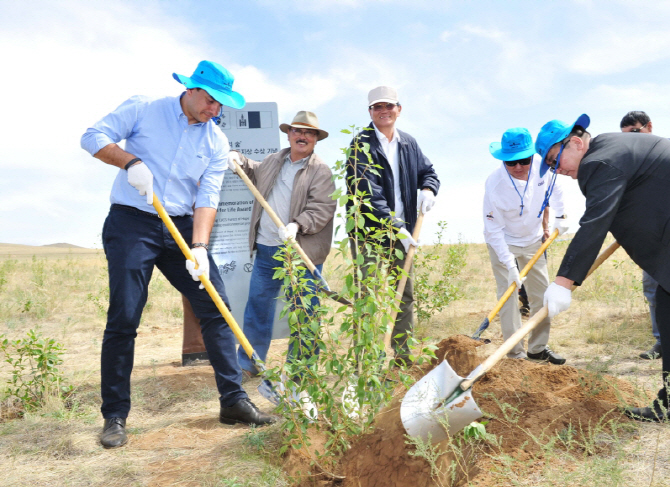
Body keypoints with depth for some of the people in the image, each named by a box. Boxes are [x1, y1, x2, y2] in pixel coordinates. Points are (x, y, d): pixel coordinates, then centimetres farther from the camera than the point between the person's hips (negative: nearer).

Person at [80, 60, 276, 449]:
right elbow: (94, 137, -3)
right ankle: (115, 416, 4)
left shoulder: (217, 142, 6)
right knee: (123, 318, -8)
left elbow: (207, 198, -2)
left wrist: (199, 246, -15)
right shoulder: (142, 110, 0)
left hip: (182, 228, 4)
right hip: (131, 223, -3)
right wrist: (130, 161, -20)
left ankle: (234, 401, 7)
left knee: (216, 307, -2)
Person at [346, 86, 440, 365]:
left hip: (402, 232, 7)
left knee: (405, 295, 13)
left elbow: (428, 171, 23)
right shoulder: (362, 145, -10)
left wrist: (428, 189, -3)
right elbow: (369, 193, -18)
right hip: (369, 232, -7)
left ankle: (403, 357, 24)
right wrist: (395, 227, -24)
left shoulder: (409, 143, 12)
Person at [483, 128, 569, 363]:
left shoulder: (543, 169, -20)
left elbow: (555, 191, 6)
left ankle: (538, 348, 19)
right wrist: (509, 265, -27)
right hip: (503, 243, -4)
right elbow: (494, 230, -25)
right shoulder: (494, 184, -31)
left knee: (542, 292, 6)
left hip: (533, 240, 5)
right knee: (508, 293, -11)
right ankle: (515, 353, -4)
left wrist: (559, 219, 2)